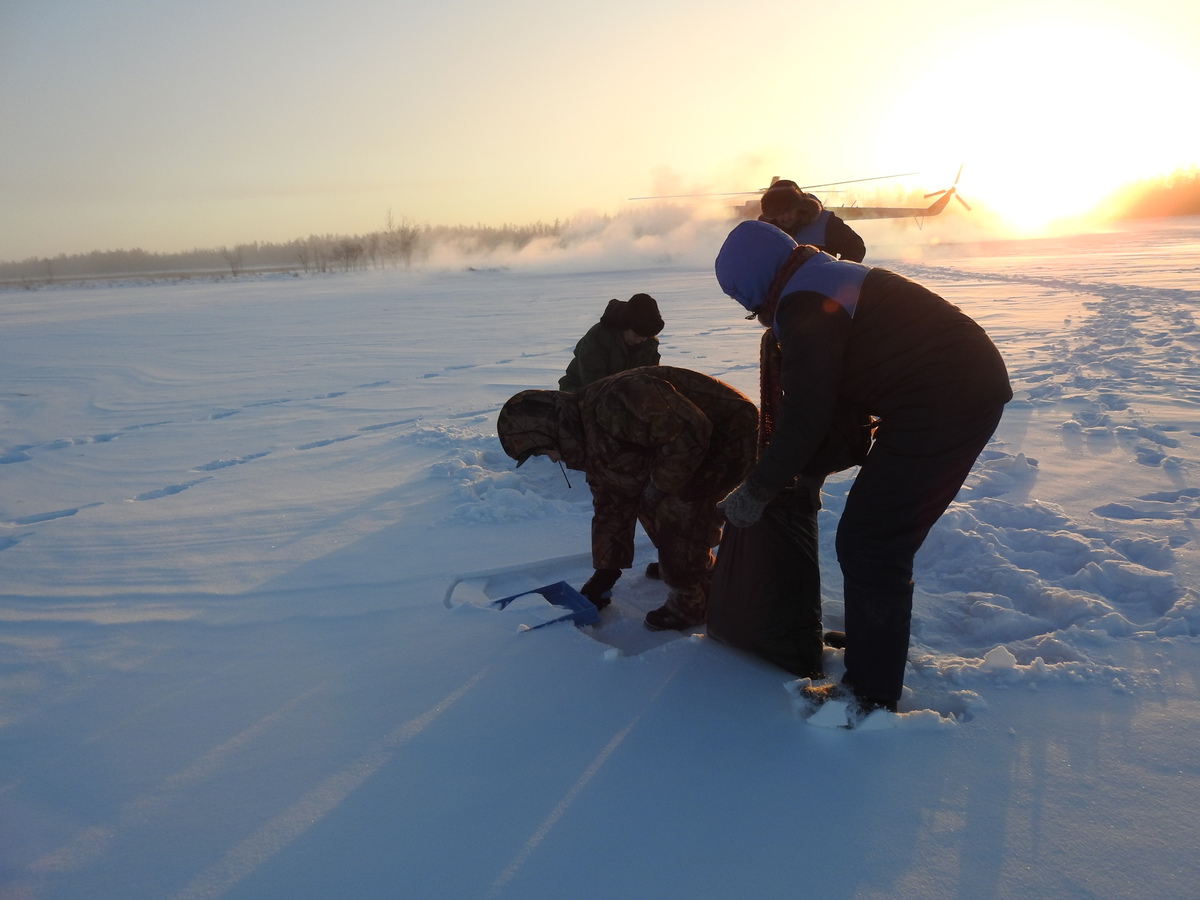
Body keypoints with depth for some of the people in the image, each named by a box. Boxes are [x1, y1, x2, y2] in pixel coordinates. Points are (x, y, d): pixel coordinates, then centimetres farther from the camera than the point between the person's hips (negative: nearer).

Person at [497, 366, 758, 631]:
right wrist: (605, 572, 14)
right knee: (648, 502, 11)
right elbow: (611, 507, 12)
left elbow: (688, 433, -32)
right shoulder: (593, 446, 4)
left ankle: (691, 605, 1)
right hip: (703, 442, 9)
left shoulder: (613, 402, -30)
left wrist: (663, 485, -18)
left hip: (731, 436, -9)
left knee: (676, 512, -15)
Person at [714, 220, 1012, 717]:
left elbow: (806, 414, -17)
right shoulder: (834, 276, 18)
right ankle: (875, 639, 38)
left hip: (941, 406, -11)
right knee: (884, 534, 21)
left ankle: (871, 694, 5)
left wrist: (755, 492, -5)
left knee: (868, 543, -4)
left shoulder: (805, 306, -15)